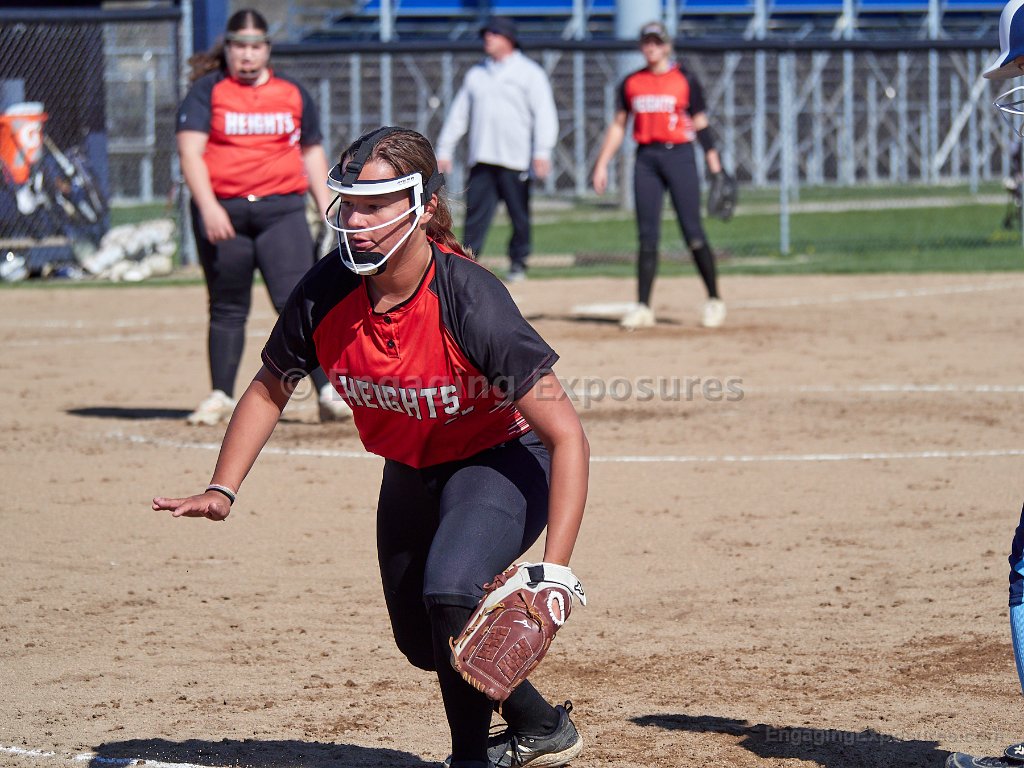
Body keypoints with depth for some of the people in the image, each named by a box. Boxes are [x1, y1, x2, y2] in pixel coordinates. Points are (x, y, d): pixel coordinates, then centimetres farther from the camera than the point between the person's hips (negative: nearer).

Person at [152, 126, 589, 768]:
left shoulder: (470, 300, -34)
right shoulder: (327, 292, -21)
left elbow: (567, 436, -33)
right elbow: (271, 389, 1)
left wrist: (555, 569, -41)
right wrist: (223, 490, -12)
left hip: (503, 458, -6)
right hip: (410, 471, 6)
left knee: (451, 593, -31)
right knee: (422, 641, 16)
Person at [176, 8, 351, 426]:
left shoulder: (292, 93, 12)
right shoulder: (206, 92, 3)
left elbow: (311, 152, 20)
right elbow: (190, 152, -7)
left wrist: (327, 209, 13)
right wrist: (208, 207, -20)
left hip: (282, 210, 1)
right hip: (222, 211, -1)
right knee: (227, 309, 8)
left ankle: (328, 392, -16)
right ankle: (221, 396, 18)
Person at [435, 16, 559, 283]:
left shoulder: (529, 73, 2)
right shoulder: (476, 74, 18)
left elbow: (544, 113, -6)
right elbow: (459, 113, 21)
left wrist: (542, 152, -17)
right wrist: (444, 150, 13)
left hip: (515, 160, -4)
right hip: (481, 159, 4)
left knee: (520, 216, 3)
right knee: (475, 213, -3)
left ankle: (518, 263, 14)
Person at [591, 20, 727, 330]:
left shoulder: (686, 80, 3)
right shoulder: (631, 83, 11)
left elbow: (700, 125, 3)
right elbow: (618, 125, 15)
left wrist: (715, 164, -5)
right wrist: (602, 164, 9)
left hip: (679, 155, -3)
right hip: (646, 158, 3)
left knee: (693, 232, -6)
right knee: (647, 235, 0)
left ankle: (714, 301, 4)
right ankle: (642, 307, 1)